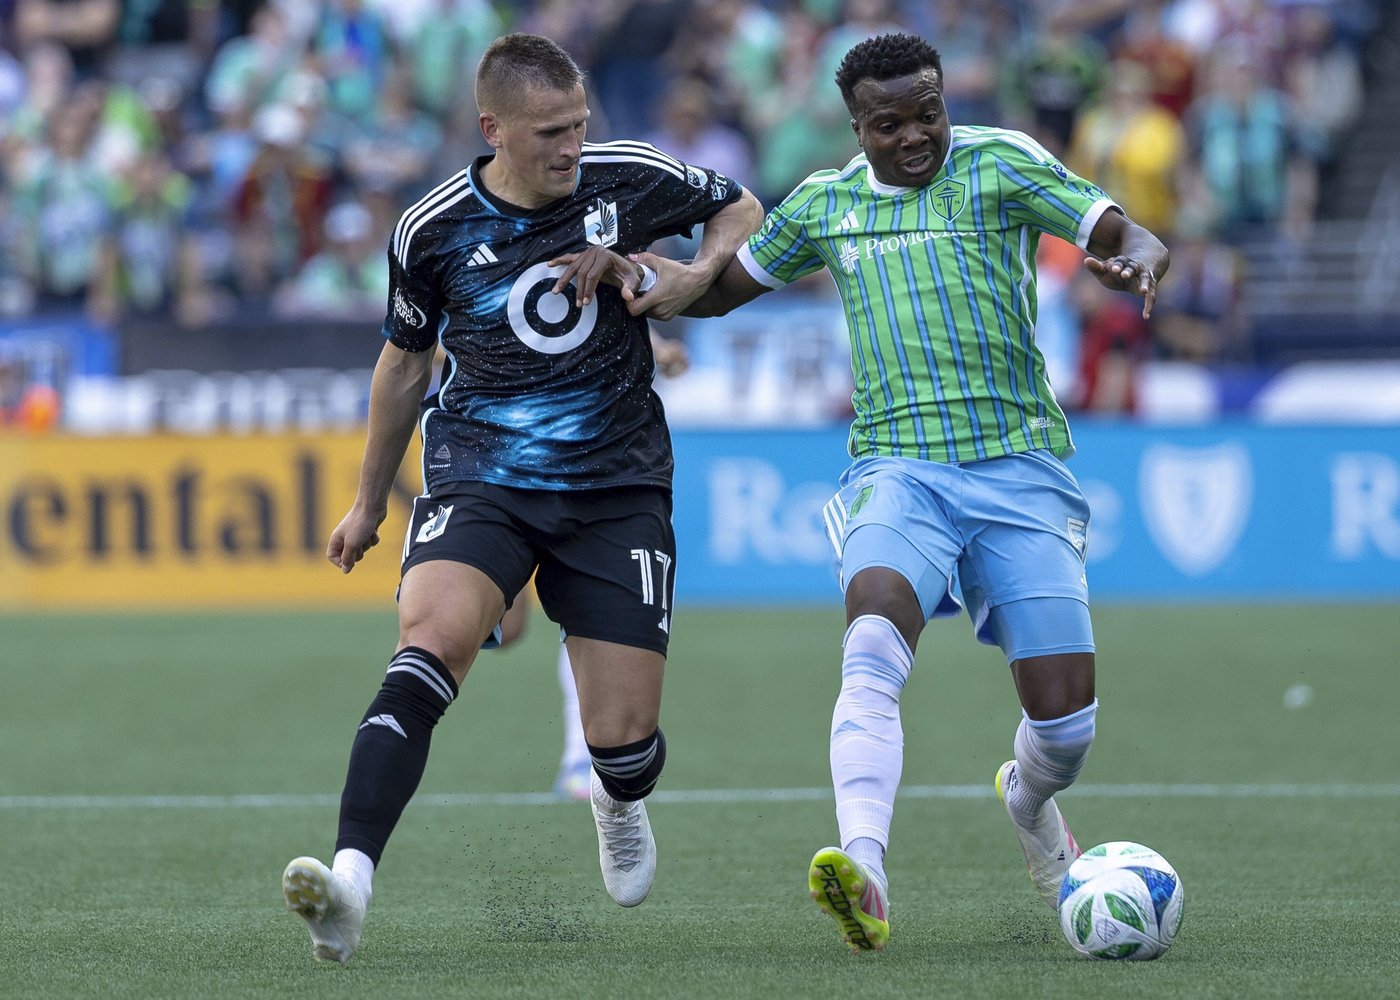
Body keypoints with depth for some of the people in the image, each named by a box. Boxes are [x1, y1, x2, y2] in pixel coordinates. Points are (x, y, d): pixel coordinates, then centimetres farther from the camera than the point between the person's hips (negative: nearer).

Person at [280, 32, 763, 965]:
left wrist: (687, 281, -4)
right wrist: (370, 502, 24)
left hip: (616, 486, 1)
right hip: (479, 480, -1)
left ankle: (620, 803, 38)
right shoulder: (433, 230, -3)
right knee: (428, 647, -29)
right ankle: (350, 880, -39)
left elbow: (741, 210, 17)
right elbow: (405, 362, 15)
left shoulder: (629, 179, -3)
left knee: (625, 739, -3)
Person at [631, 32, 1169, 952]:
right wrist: (667, 281, 3)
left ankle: (1031, 799, 34)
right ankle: (865, 874, -45)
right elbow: (722, 286, 26)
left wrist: (1137, 264, -31)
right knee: (874, 647, -30)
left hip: (1020, 468, -1)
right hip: (898, 469, 1)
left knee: (1066, 719, -5)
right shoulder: (826, 205, 12)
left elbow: (1134, 238, -6)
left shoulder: (999, 165, 1)